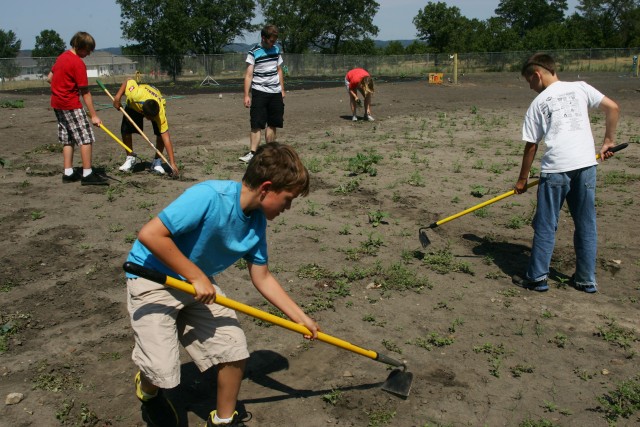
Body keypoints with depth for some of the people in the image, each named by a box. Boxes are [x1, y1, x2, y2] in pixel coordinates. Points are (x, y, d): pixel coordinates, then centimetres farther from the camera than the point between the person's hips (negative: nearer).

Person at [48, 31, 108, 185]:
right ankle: (87, 174, -8)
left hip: (57, 104, 9)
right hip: (71, 105, -9)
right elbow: (85, 93, -16)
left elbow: (49, 78, 18)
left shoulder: (62, 57, 10)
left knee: (68, 139, 13)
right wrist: (94, 115, -14)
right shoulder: (78, 63, -15)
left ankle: (68, 173, 14)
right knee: (86, 138, -6)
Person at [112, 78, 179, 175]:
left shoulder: (161, 114, -43)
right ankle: (130, 158, 14)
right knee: (125, 130, -8)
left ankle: (157, 161, -1)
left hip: (157, 104, -1)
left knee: (161, 133, -20)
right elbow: (129, 81, -25)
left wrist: (172, 163, -45)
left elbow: (166, 138, -43)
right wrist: (117, 97, -24)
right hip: (134, 105, 2)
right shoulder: (136, 95, -46)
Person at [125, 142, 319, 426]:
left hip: (198, 282, 7)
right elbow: (150, 234, -32)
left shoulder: (257, 221, -6)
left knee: (234, 348, -2)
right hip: (152, 279, -7)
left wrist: (301, 318, 6)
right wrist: (196, 277, -27)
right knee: (163, 373, -12)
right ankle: (147, 389, 27)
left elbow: (262, 278, 5)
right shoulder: (209, 197, -31)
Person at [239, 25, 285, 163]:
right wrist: (246, 95, -17)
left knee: (272, 124, 7)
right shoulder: (254, 52, -8)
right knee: (257, 125, -9)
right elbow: (248, 75, -11)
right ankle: (252, 153, -10)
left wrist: (282, 89, 16)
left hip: (276, 92, 5)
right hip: (259, 92, -5)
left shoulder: (276, 49, 8)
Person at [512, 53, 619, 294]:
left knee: (545, 226, 7)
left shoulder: (537, 103, 6)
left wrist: (522, 179, 15)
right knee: (586, 224, 12)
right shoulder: (580, 88, 10)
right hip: (586, 164, 3)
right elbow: (612, 108, 4)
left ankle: (537, 278, 13)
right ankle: (586, 280, 20)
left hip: (555, 168, -3)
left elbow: (531, 146, 7)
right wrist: (608, 141, 15)